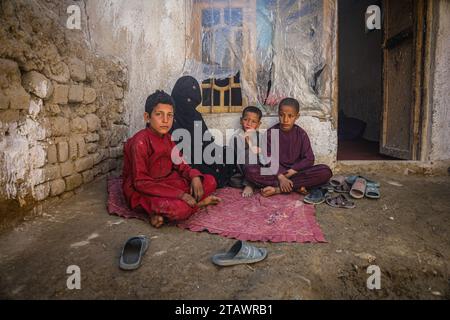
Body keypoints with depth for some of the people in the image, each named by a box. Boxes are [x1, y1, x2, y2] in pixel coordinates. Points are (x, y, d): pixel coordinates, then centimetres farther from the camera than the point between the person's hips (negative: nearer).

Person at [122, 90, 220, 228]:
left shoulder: (167, 138, 5)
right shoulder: (140, 142, -20)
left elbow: (179, 164, 10)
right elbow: (141, 182, -23)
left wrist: (194, 176, -14)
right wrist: (179, 194, -26)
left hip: (167, 182, 8)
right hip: (143, 191, -8)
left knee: (210, 181, 2)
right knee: (180, 209, -35)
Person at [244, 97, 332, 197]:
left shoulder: (301, 134, 1)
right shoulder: (271, 133, -2)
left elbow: (309, 159, -5)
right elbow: (270, 159, -11)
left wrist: (291, 172, -17)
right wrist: (280, 177, -26)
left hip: (296, 172, 2)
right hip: (275, 172, -1)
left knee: (325, 171, -24)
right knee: (250, 170, -29)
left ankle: (278, 189, -26)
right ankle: (296, 186, -28)